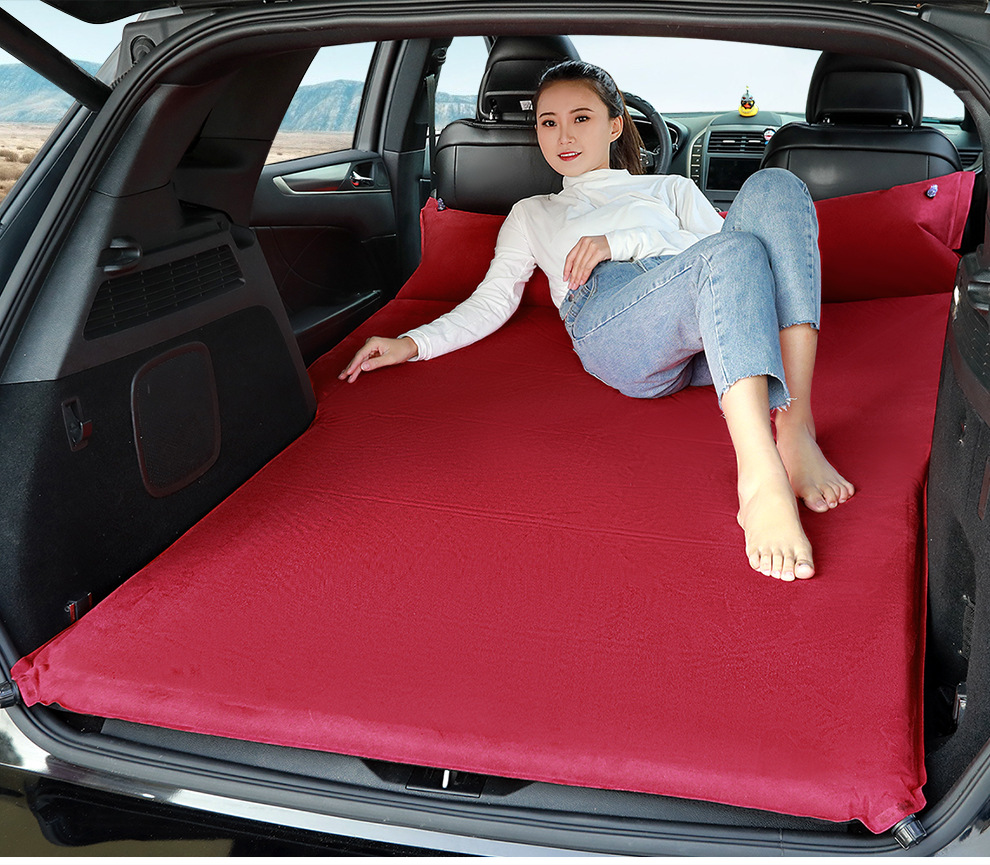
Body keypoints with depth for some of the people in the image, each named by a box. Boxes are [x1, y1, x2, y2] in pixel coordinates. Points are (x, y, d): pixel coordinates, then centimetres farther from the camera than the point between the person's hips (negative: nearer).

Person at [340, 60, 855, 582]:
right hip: (613, 325, -2)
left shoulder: (670, 188, 37)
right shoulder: (533, 214, 37)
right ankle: (762, 482, -53)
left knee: (774, 187, -25)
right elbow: (493, 301, 25)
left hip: (714, 324, 3)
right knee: (735, 251, -34)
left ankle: (796, 429, -38)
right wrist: (412, 343, 9)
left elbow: (713, 240, 16)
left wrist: (620, 242, 1)